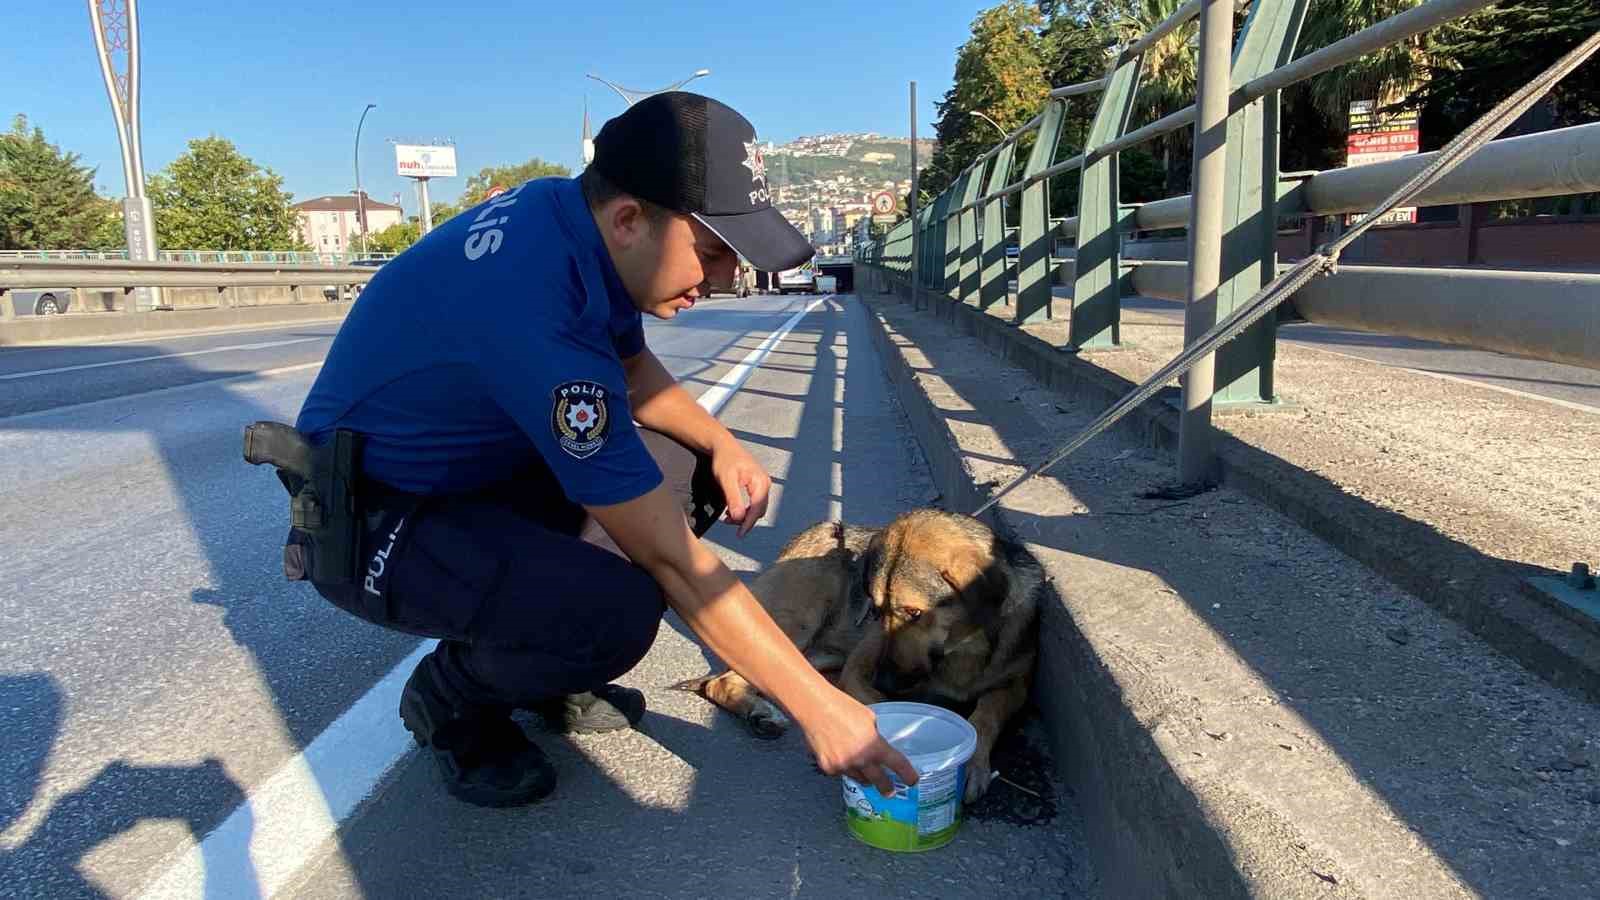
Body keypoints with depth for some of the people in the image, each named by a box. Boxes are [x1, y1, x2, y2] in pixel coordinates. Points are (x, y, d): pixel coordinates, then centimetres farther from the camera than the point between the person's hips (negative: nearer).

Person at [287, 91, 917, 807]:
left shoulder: (570, 212, -8)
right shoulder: (537, 308, -35)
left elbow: (632, 367, 11)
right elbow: (671, 559, -31)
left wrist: (720, 445, -8)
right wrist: (816, 703, -23)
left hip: (475, 465, 9)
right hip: (368, 522, -9)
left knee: (689, 468, 0)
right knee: (617, 609, -32)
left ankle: (546, 673, 11)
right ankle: (449, 699, 1)